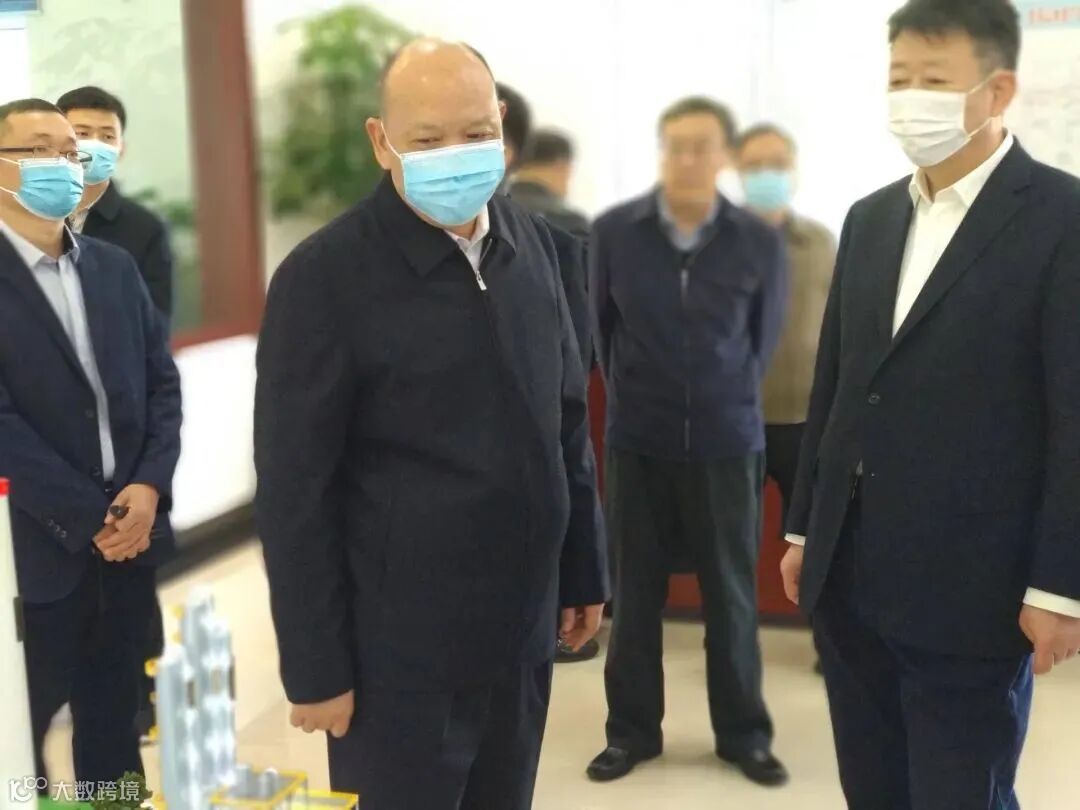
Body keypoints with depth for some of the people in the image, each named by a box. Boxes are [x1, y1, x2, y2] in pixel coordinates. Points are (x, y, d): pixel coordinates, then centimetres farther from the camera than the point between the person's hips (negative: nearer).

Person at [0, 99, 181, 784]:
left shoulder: (115, 267, 10)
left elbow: (162, 381, 8)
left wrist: (150, 486, -6)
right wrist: (88, 518, -14)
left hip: (131, 531, 5)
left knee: (116, 709, 16)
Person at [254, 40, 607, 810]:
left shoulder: (531, 241, 2)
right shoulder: (324, 276, -15)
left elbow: (567, 421, 9)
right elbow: (294, 491, -13)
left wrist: (583, 571, 11)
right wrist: (316, 667, -11)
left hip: (522, 631, 5)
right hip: (400, 651, -5)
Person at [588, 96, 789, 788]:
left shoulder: (760, 242, -5)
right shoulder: (614, 231, -5)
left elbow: (765, 337, 8)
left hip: (728, 442, 0)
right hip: (638, 440, 1)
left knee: (732, 594, 9)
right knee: (635, 591, 9)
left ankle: (744, 733, 24)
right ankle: (633, 729, 24)